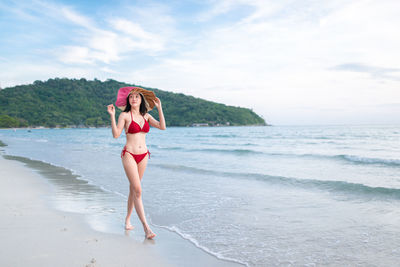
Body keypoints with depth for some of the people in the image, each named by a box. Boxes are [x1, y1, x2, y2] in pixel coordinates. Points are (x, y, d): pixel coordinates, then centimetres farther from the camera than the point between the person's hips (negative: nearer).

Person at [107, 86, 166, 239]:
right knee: (137, 190, -13)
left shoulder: (146, 116, 9)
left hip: (143, 155, 5)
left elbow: (162, 127, -2)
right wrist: (112, 116, -19)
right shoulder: (125, 115, -3)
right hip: (129, 155, -5)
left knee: (133, 189, 14)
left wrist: (159, 108, -1)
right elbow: (116, 135, -12)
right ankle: (146, 227, -15)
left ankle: (127, 219, 30)